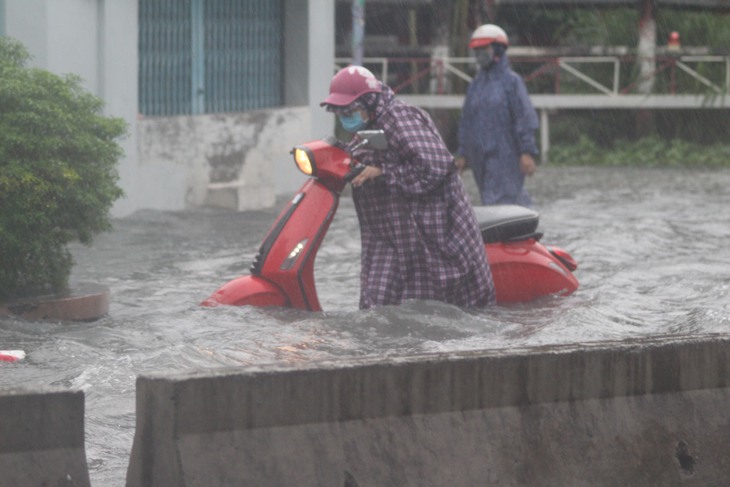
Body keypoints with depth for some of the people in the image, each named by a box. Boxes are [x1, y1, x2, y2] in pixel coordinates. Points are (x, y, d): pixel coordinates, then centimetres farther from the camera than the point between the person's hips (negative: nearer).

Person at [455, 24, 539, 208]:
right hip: (481, 158, 6)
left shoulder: (511, 81, -4)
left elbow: (526, 118, -9)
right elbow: (466, 122, 20)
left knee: (500, 203, -14)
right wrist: (463, 153, 16)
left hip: (505, 157, -6)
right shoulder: (475, 85, 16)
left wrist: (527, 152, -15)